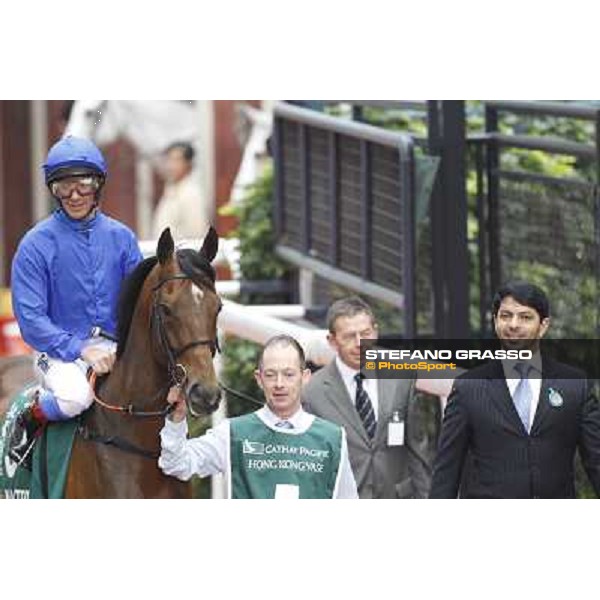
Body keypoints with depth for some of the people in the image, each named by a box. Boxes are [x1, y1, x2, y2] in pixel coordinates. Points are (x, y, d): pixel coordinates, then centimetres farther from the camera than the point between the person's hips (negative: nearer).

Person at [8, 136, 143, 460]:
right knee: (76, 395, -35)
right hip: (59, 352, -3)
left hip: (116, 348, 3)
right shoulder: (36, 244, -4)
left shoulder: (121, 238, 7)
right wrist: (80, 349, -20)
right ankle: (29, 421, -3)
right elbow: (30, 319, -9)